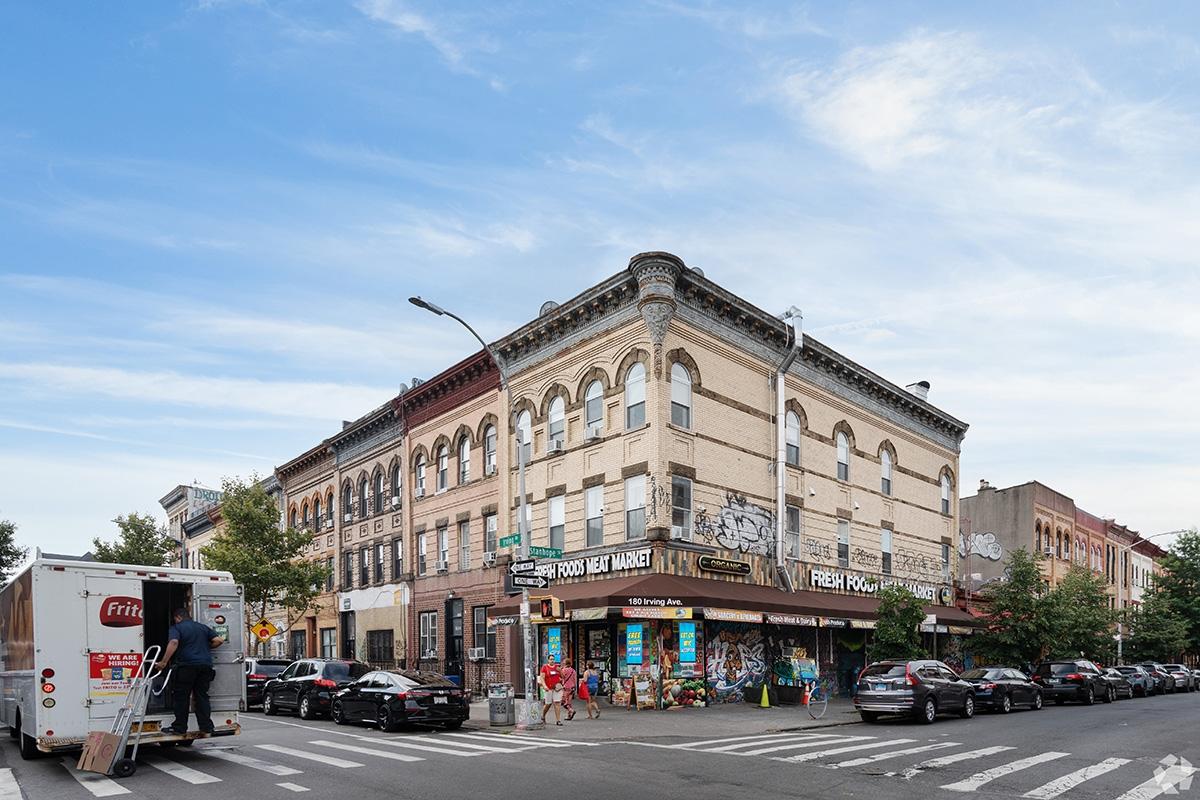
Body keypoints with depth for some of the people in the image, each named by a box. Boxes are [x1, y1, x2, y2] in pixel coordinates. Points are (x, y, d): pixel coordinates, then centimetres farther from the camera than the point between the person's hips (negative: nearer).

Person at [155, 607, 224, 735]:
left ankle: (179, 727, 8)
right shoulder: (203, 627, 19)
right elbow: (219, 640, 11)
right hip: (205, 665, 5)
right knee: (202, 696, 9)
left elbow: (174, 643, -17)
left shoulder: (176, 628, 3)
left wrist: (164, 662, -18)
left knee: (181, 697, 5)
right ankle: (206, 727, 6)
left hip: (187, 665, -5)